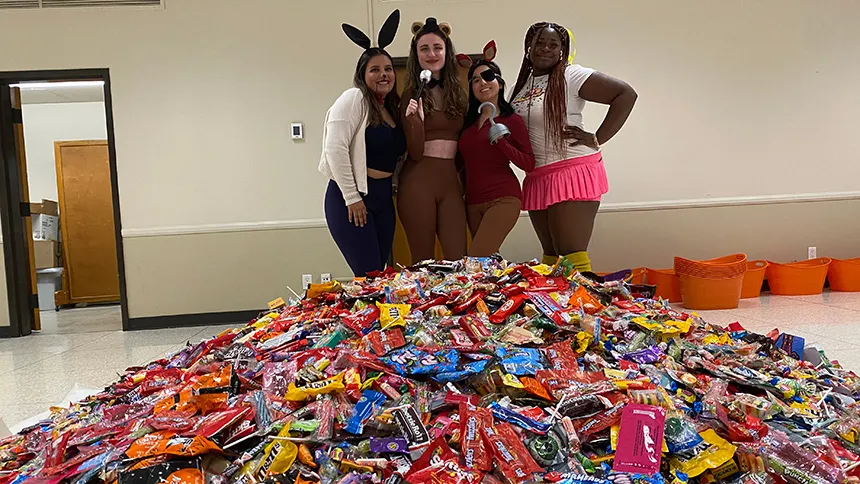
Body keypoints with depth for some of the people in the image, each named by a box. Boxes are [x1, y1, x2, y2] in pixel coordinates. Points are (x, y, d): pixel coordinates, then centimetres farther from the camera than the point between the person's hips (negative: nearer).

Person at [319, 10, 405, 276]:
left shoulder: (391, 109, 15)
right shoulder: (354, 98, -8)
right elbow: (335, 149, -17)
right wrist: (352, 199, -17)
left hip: (383, 199, 8)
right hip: (351, 199, -7)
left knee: (380, 274, 9)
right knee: (369, 276, -9)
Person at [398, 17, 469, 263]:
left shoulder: (457, 92, 11)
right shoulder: (412, 95, -1)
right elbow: (415, 153, -8)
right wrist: (416, 120, -22)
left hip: (450, 181, 4)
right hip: (418, 183, -3)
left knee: (458, 258, -2)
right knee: (422, 261, 4)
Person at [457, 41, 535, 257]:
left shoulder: (512, 120, -2)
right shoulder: (469, 121, 14)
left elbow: (529, 164, -7)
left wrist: (501, 142, -18)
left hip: (503, 200, -6)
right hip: (473, 203, 6)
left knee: (474, 262, -18)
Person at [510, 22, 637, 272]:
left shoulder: (571, 76, -7)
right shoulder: (521, 85, 13)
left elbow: (626, 94, -12)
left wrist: (597, 139, -13)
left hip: (572, 172, -7)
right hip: (537, 178, 7)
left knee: (572, 255, -11)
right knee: (550, 253, 13)